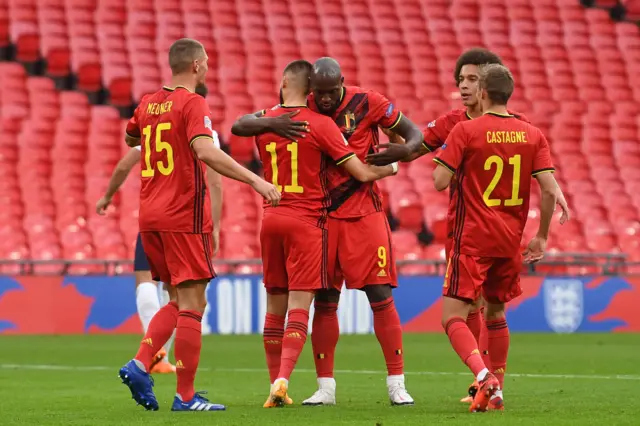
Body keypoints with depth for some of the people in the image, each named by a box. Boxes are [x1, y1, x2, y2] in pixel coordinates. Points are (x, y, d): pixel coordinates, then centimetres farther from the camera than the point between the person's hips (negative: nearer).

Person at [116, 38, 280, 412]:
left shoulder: (148, 104, 12)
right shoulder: (193, 103, -10)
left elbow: (130, 139, 32)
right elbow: (206, 151, -26)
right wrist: (255, 180, -30)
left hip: (150, 216, 7)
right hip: (184, 216, -7)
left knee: (180, 302, 16)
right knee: (192, 305, -3)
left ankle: (141, 365, -2)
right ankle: (186, 396, -5)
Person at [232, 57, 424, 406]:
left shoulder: (367, 103, -7)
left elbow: (414, 134, 1)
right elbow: (239, 126, -4)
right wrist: (272, 124, -25)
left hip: (363, 213, -2)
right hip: (321, 216, 2)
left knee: (380, 295, -5)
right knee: (324, 300, 4)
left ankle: (396, 384, 1)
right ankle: (325, 388, 11)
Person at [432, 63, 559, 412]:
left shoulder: (465, 131, -9)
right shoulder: (532, 135, 3)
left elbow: (440, 182, -12)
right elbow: (549, 189, -1)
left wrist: (447, 162, 10)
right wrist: (541, 236, 10)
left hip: (473, 240, -5)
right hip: (510, 241, 5)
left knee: (453, 317, -6)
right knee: (496, 313, 21)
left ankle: (483, 375, -29)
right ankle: (496, 391, 20)